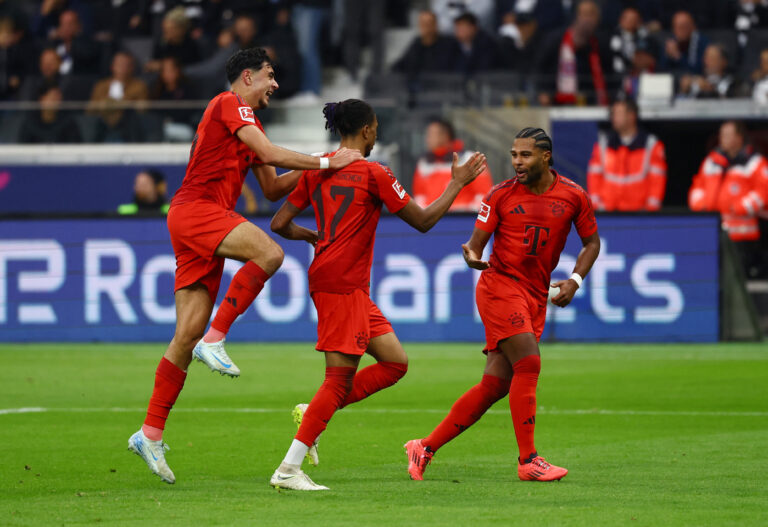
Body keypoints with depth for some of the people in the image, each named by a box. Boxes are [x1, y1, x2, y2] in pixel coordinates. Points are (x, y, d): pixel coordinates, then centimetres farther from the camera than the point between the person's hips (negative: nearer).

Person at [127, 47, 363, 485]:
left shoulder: (250, 124, 26)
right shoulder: (229, 105, -3)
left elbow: (272, 188, 26)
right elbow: (270, 154, -15)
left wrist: (314, 169, 12)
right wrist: (327, 162, -11)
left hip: (211, 220, 9)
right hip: (195, 208, -9)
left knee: (187, 335, 3)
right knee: (269, 252, -30)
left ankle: (151, 434, 2)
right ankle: (215, 338, -24)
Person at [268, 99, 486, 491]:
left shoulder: (317, 170, 13)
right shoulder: (373, 174, -7)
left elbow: (280, 224, 12)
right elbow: (423, 221, -2)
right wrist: (457, 183, 9)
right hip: (342, 284, -9)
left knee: (395, 362, 10)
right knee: (340, 379, -10)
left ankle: (312, 413, 6)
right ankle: (288, 470, -13)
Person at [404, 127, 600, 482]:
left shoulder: (573, 196, 4)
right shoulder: (501, 195, -1)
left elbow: (592, 242, 16)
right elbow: (476, 243, 0)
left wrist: (574, 281, 1)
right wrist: (472, 256, -24)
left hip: (536, 298, 4)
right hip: (500, 284, -4)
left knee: (495, 386, 0)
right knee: (528, 363, -20)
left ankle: (425, 448, 9)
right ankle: (528, 460, -15)